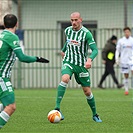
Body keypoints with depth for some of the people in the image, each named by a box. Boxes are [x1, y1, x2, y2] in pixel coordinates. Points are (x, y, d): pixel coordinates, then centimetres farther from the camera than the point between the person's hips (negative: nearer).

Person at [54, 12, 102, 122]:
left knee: (87, 91, 4)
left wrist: (89, 59, -35)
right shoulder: (68, 30, 3)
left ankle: (95, 114, 25)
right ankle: (57, 107, -33)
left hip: (81, 64, -1)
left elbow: (95, 50, -17)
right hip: (68, 62, 2)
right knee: (65, 79, -31)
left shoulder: (86, 33, -12)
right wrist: (63, 50, 37)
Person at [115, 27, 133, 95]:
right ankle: (126, 90, 14)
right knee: (126, 76, 4)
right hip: (124, 60, 0)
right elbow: (117, 50, 6)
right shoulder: (120, 41, 3)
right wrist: (117, 59, -4)